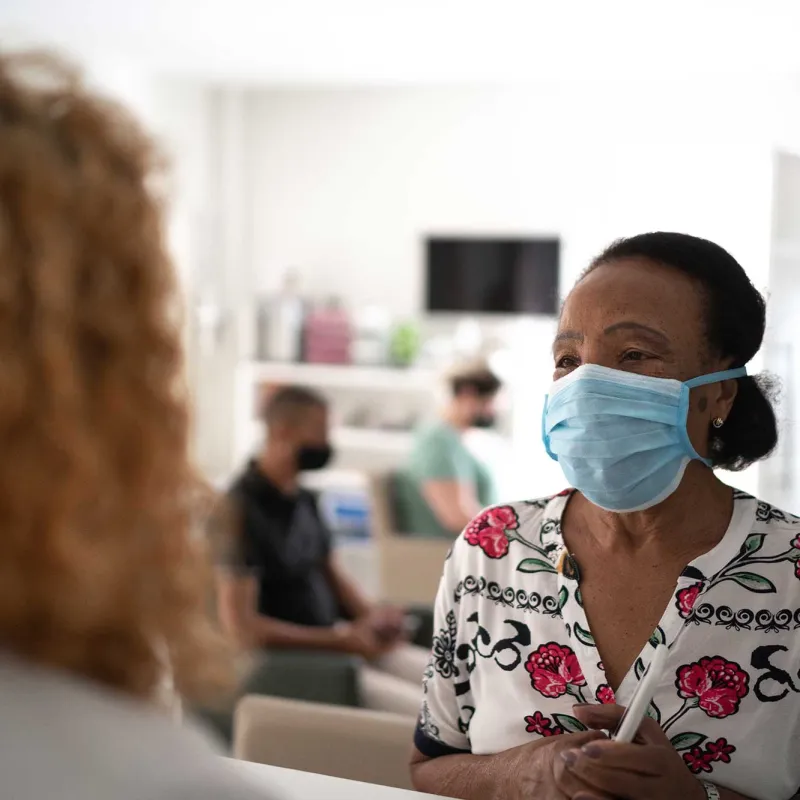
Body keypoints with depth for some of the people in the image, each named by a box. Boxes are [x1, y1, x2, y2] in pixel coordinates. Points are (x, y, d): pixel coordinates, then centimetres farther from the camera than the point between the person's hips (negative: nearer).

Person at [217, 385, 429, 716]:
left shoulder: (302, 499, 9)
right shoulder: (241, 509, -18)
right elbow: (241, 625, -22)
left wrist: (369, 615, -3)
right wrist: (342, 641, -22)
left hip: (334, 641, 9)